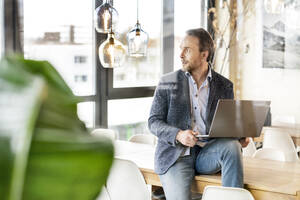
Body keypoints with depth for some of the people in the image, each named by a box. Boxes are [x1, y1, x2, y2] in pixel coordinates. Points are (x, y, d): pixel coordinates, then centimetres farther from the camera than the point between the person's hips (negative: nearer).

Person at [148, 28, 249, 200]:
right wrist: (178, 135, -16)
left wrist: (239, 138, -10)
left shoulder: (225, 86, 10)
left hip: (207, 153, 2)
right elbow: (154, 122, 4)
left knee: (232, 146, -30)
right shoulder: (167, 83, 6)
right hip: (175, 155, -2)